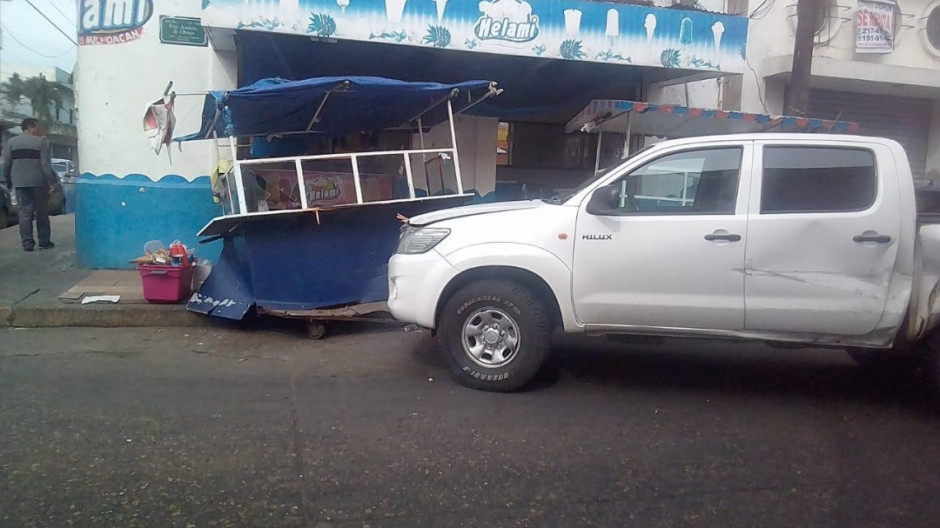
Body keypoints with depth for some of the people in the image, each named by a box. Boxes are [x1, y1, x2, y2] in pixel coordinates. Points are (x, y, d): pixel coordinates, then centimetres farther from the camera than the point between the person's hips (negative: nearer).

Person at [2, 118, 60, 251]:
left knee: (25, 212, 4)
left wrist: (8, 182, 16)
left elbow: (6, 165, 7)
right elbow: (46, 164, -11)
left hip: (20, 183, 3)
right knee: (41, 212, 6)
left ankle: (27, 243, 0)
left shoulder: (11, 142, 7)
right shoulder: (41, 141, -5)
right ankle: (44, 242, 9)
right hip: (38, 182, -3)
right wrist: (53, 181, -9)